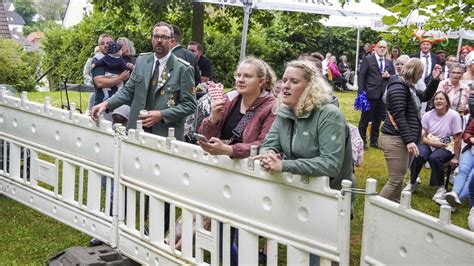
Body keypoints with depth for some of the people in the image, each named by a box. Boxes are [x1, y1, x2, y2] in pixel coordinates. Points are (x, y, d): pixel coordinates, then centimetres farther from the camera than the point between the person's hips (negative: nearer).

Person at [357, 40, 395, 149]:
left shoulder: (389, 63, 14)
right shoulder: (367, 59, 0)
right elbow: (361, 76, -5)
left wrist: (389, 76, -6)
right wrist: (361, 92, -12)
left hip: (383, 95, 4)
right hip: (370, 94, -4)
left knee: (378, 119, 11)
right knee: (365, 119, 2)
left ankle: (374, 141, 21)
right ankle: (362, 140, 13)